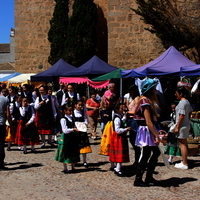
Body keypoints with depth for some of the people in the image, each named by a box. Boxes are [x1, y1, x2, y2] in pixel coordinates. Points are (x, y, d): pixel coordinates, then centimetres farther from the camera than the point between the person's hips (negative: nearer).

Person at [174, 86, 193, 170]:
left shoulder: (182, 103, -19)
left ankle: (184, 164, 0)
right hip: (186, 125, 10)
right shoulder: (187, 101, 11)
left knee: (182, 144, -5)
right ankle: (184, 161, 24)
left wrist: (177, 127, -19)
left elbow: (181, 116, -22)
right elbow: (190, 112, 18)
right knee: (184, 144, 16)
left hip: (182, 126, -10)